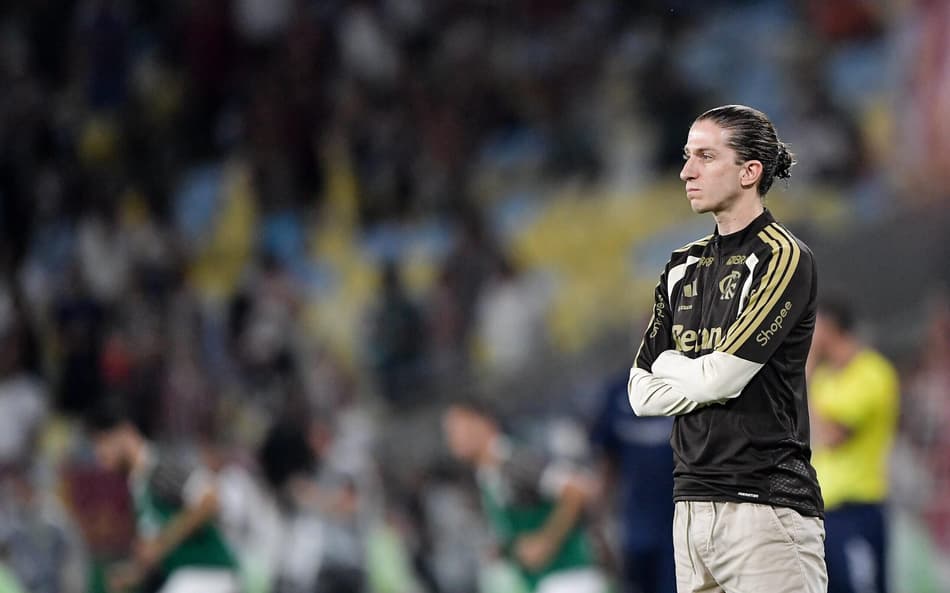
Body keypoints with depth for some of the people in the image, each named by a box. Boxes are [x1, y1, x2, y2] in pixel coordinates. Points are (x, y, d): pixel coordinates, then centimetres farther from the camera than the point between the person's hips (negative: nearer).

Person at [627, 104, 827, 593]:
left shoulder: (784, 258, -6)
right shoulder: (684, 266, 16)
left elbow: (720, 378, -14)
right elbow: (643, 395, 12)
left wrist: (670, 365, 6)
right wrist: (702, 375, -3)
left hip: (765, 502, -7)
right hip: (692, 499, 7)